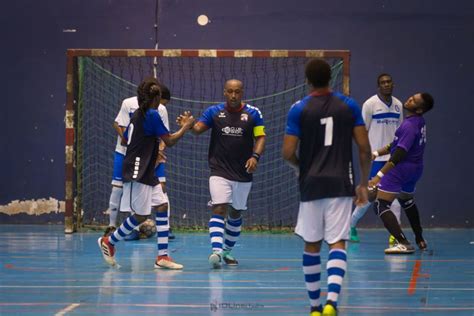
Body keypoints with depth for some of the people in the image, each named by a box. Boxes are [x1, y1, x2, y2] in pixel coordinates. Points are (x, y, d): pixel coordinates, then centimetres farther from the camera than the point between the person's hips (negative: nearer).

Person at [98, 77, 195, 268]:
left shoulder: (137, 114, 13)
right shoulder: (152, 115, -13)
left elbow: (125, 138, 23)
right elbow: (169, 141, -11)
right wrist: (185, 127, 2)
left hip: (147, 173, 9)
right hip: (138, 173, -9)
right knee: (140, 215, -5)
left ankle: (162, 257, 1)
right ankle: (108, 242, 12)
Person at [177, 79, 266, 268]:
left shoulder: (253, 113, 2)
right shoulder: (214, 111, 1)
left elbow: (260, 138, 0)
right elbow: (198, 128, -9)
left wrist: (255, 156, -18)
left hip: (243, 174, 2)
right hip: (219, 172, -2)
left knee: (236, 213, 14)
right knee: (219, 209, -17)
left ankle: (227, 251, 31)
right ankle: (216, 251, -28)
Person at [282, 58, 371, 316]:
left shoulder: (299, 109, -2)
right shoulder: (349, 106, 3)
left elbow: (288, 153, -5)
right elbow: (364, 148, 1)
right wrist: (364, 184, 11)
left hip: (311, 185, 0)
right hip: (340, 185, 0)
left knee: (312, 246, 13)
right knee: (337, 244, -3)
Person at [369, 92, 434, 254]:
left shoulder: (410, 125, -22)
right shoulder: (420, 122, 7)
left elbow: (398, 155, -26)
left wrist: (379, 176, -27)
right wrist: (377, 153, 13)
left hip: (401, 168, -10)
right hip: (415, 168, 10)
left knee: (381, 206, -13)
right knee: (407, 201, 32)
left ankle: (403, 243, -23)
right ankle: (420, 240, 42)